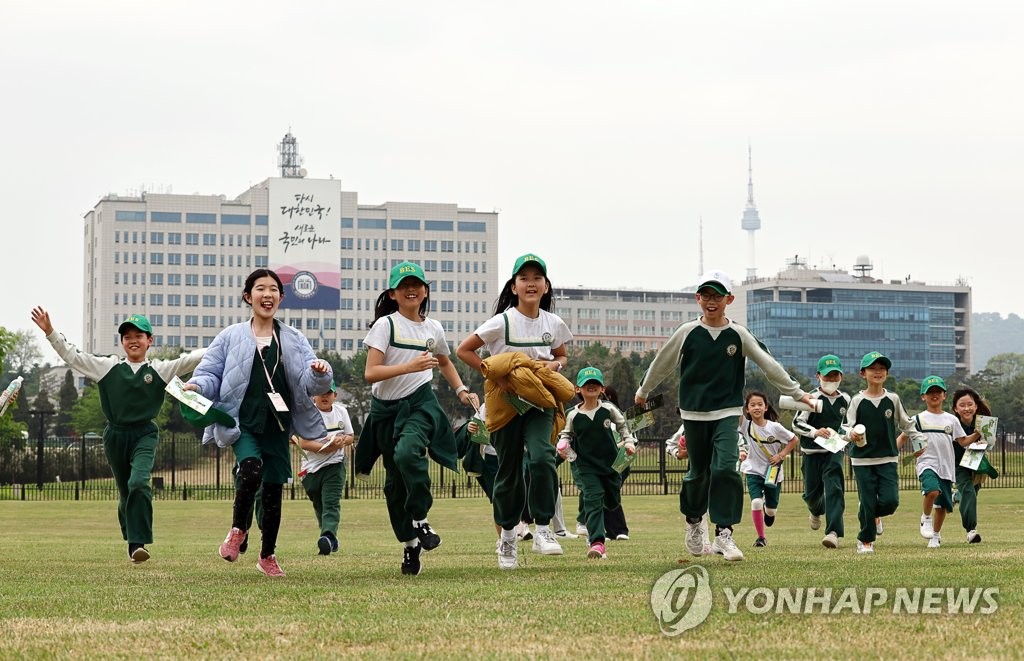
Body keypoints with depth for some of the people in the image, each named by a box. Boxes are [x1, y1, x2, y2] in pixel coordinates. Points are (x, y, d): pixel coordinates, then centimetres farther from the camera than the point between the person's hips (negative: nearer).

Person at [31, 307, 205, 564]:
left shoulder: (160, 369, 2)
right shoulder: (108, 366, 4)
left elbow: (189, 360, -7)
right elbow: (72, 356, 2)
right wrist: (50, 333, -7)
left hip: (145, 434, -2)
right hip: (115, 435, 2)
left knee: (139, 483, -24)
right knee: (125, 492, 11)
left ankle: (139, 543, -24)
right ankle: (132, 540, 29)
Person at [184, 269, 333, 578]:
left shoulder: (294, 340, 11)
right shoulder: (231, 337, 4)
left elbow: (309, 384, 4)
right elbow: (211, 373, 4)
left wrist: (319, 374, -20)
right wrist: (197, 387, -18)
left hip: (277, 427, 3)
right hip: (243, 423, -3)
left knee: (273, 488, 6)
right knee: (251, 469, -29)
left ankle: (267, 555, 24)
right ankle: (238, 530, -4)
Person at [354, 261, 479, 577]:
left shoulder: (433, 328, 8)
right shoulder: (385, 324, -5)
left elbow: (445, 362, 29)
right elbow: (371, 373, -15)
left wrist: (462, 390, 15)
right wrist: (409, 366, -26)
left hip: (420, 403, 0)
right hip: (386, 408, 0)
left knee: (407, 452, -31)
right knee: (395, 480, 6)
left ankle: (420, 519, -16)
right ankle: (409, 544, 21)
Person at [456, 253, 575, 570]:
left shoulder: (553, 323, 2)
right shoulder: (502, 322, -9)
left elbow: (562, 356, 19)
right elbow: (464, 350, -7)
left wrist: (553, 366, -4)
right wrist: (495, 376, -15)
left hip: (539, 401, 1)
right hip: (505, 401, -1)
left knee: (542, 457, -23)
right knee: (508, 470, 6)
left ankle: (543, 529, -15)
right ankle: (508, 535, 25)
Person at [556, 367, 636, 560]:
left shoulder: (608, 409, -3)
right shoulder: (573, 415, -5)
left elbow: (622, 425, 13)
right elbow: (566, 434, 10)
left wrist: (629, 442, 2)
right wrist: (563, 444, -10)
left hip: (610, 463, 3)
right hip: (586, 466, -3)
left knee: (612, 501, 14)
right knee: (593, 499, -17)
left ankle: (593, 525, 48)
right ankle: (596, 542, -22)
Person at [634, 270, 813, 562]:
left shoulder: (738, 335, -1)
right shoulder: (687, 333, -1)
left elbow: (769, 364, 2)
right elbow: (662, 363, 12)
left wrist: (796, 392, 2)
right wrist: (643, 391, 23)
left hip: (727, 411, -1)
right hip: (694, 412, 1)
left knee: (725, 468, -17)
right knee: (699, 473, 8)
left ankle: (723, 534, -15)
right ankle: (693, 520, 36)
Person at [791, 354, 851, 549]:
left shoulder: (845, 400, 6)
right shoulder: (812, 398, -9)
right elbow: (797, 423, -12)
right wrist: (815, 432, -26)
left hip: (834, 451, 1)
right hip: (812, 452, -1)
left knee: (833, 488, -18)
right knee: (811, 493, 9)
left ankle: (833, 532, -27)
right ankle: (816, 511, 48)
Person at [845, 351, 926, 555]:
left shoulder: (893, 399, 4)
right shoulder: (858, 401, -1)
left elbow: (905, 424, 14)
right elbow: (848, 428, -2)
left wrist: (922, 440, 7)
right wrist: (852, 435, -23)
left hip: (888, 459, 2)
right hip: (862, 460, -2)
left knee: (890, 500, -11)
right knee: (867, 502, -1)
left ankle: (873, 515, 22)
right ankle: (865, 540, 18)